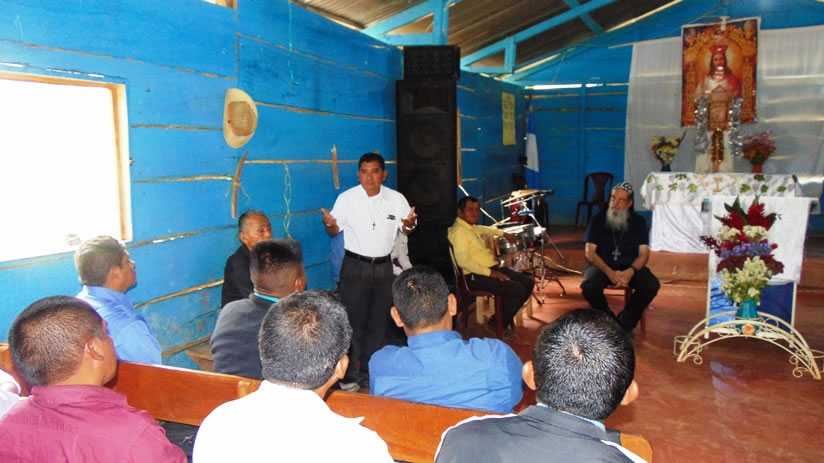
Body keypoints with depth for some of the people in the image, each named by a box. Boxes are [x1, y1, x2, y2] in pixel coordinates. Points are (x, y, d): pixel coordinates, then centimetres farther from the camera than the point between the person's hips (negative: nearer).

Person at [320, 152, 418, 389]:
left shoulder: (396, 199, -1)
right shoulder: (346, 198, -6)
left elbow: (406, 230, 6)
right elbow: (335, 231, -2)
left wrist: (410, 224, -18)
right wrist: (330, 223, -26)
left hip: (383, 266, 3)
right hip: (355, 265, -3)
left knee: (378, 323, 11)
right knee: (353, 322, -2)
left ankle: (368, 372, 26)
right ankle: (349, 375, 11)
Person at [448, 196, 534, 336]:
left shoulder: (471, 227, 15)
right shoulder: (459, 231, -16)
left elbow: (482, 229, 42)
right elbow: (463, 261, -26)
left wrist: (504, 234, 38)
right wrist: (490, 273, -26)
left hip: (492, 268, 11)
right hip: (475, 276, -11)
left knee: (528, 282, 5)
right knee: (517, 289, -22)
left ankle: (505, 318, 15)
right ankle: (497, 324, -1)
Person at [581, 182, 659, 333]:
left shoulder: (638, 222, 4)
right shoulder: (598, 219, 1)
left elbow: (644, 254, -1)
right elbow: (589, 252, -6)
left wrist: (631, 271, -24)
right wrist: (609, 272, -22)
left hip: (630, 266, 2)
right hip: (602, 265, -1)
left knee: (652, 285, -27)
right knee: (588, 286, -33)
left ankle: (625, 323, -9)